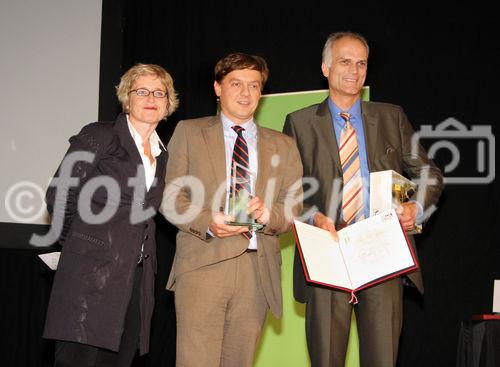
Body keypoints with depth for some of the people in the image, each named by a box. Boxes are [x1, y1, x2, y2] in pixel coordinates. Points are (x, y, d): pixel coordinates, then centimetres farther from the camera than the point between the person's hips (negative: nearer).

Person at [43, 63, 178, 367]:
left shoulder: (162, 155, 18)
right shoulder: (98, 137, -1)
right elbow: (59, 197, -2)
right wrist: (82, 245, 6)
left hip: (138, 279, 6)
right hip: (92, 274, -6)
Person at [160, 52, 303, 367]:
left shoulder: (283, 146, 17)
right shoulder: (189, 132, 11)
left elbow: (295, 207, 11)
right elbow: (170, 197, 6)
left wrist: (269, 214, -12)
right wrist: (207, 221, -12)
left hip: (257, 269, 2)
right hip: (203, 263, -2)